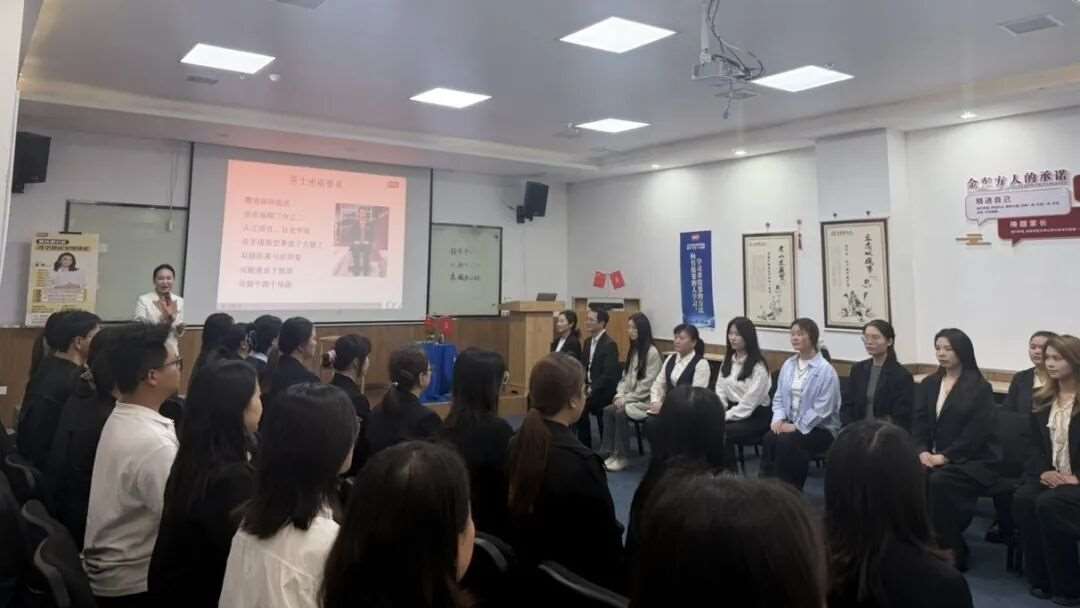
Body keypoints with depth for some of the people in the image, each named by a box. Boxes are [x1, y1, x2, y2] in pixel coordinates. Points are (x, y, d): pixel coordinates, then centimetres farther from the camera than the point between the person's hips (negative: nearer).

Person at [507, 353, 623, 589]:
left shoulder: (515, 444, -6)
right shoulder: (582, 461, -25)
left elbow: (514, 515, 5)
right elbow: (606, 538, -16)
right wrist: (619, 582, -2)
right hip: (577, 576, -7)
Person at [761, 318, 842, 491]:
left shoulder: (825, 370, -12)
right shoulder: (788, 364, 9)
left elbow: (822, 408, -17)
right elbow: (779, 397, 11)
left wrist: (797, 426, -19)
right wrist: (778, 418, -7)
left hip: (819, 428, -5)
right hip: (790, 423, 5)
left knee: (786, 442, -30)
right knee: (769, 438, -24)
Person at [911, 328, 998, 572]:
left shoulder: (980, 387, -4)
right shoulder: (928, 384, 13)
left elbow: (976, 432, -12)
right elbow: (919, 422, 7)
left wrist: (945, 456, -19)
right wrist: (923, 451, -11)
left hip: (973, 460, -4)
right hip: (935, 457, 5)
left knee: (939, 481, -33)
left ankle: (952, 552, -15)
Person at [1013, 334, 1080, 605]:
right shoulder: (1042, 399, 12)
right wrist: (1044, 471, -7)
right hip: (1051, 475, 5)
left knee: (1049, 504, -31)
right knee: (1022, 498, -24)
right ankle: (1040, 579, -12)